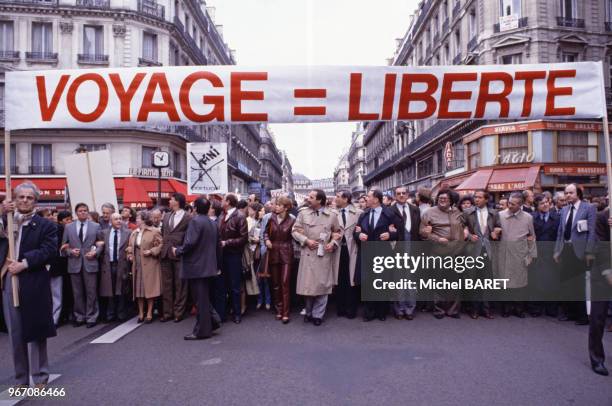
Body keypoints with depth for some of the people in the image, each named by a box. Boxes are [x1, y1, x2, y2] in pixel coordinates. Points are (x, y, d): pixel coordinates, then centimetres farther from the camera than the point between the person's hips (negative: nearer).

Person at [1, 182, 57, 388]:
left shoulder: (45, 225, 0)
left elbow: (48, 250, -10)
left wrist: (24, 263, -19)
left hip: (33, 284, -3)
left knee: (35, 331, 5)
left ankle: (40, 378, 18)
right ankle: (21, 379, 23)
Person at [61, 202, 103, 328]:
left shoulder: (96, 226, 5)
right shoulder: (68, 227, 9)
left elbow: (101, 244, 6)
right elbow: (64, 246, 11)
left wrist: (96, 252, -10)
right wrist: (70, 251, -9)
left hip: (90, 263, -2)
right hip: (74, 264, 2)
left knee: (91, 292, 2)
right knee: (77, 293, 9)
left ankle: (91, 317, 11)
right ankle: (79, 317, 20)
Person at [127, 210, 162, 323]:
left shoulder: (154, 231, -7)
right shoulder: (134, 233, 13)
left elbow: (161, 245, -8)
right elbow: (130, 247, 20)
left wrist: (151, 251, -18)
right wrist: (130, 255, 3)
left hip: (149, 264, -6)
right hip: (137, 265, 6)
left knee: (149, 288, -1)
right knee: (138, 289, 9)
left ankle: (149, 313, 8)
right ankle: (141, 313, 19)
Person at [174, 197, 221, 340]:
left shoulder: (195, 221, -13)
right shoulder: (213, 223, 11)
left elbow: (190, 242, -23)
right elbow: (218, 246, 15)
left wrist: (177, 251, -6)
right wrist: (218, 265, 22)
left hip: (196, 266, -8)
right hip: (208, 266, 8)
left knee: (200, 298, -1)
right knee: (204, 297, 20)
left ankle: (201, 331, 7)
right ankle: (213, 320, 18)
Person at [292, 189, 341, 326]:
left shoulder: (332, 215, 3)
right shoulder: (303, 213, 2)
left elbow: (337, 232, 12)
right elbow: (295, 230, 2)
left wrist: (333, 243, -6)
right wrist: (306, 240, -11)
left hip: (324, 254, 0)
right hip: (308, 253, 0)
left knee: (322, 284, 4)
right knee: (308, 283, 6)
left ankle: (317, 315, 17)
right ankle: (309, 312, 25)